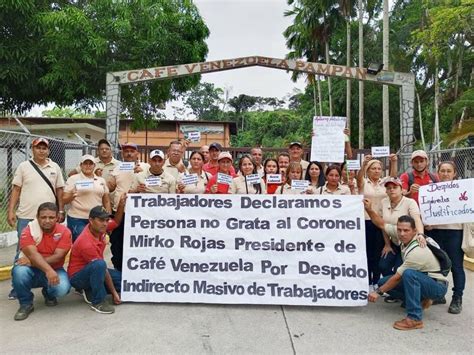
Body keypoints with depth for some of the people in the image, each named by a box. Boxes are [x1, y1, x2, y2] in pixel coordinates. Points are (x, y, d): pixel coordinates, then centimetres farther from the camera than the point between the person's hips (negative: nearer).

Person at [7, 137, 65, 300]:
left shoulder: (55, 167, 6)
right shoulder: (23, 166, 2)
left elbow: (59, 190, 8)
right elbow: (16, 190, 2)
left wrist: (61, 211, 2)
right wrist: (11, 211, -5)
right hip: (26, 217, -1)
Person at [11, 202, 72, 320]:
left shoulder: (64, 232, -10)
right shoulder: (28, 230, -13)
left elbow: (57, 257, -18)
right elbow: (33, 254, -27)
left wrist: (32, 261, -30)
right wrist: (48, 270, -43)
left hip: (54, 270, 0)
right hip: (32, 271, 0)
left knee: (62, 288, -30)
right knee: (19, 271, -34)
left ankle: (48, 294, 12)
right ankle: (25, 304, -5)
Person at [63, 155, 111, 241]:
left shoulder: (101, 180, 12)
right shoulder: (73, 179, 1)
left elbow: (106, 201, 14)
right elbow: (64, 200, -1)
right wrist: (71, 196, -22)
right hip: (77, 219, -3)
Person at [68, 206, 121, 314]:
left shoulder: (98, 229, -9)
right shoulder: (87, 243, -31)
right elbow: (102, 268, -25)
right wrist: (114, 293, -17)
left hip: (95, 271, 8)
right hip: (77, 277, -8)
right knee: (99, 265, -39)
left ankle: (90, 291, 8)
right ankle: (97, 301, -22)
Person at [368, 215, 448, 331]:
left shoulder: (417, 252, -31)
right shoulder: (405, 239, -8)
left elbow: (397, 278, -23)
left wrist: (378, 292, -14)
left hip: (437, 286, -9)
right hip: (418, 280, 9)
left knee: (409, 274, -39)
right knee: (383, 282, -3)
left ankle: (415, 319, -31)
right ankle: (420, 299, 9)